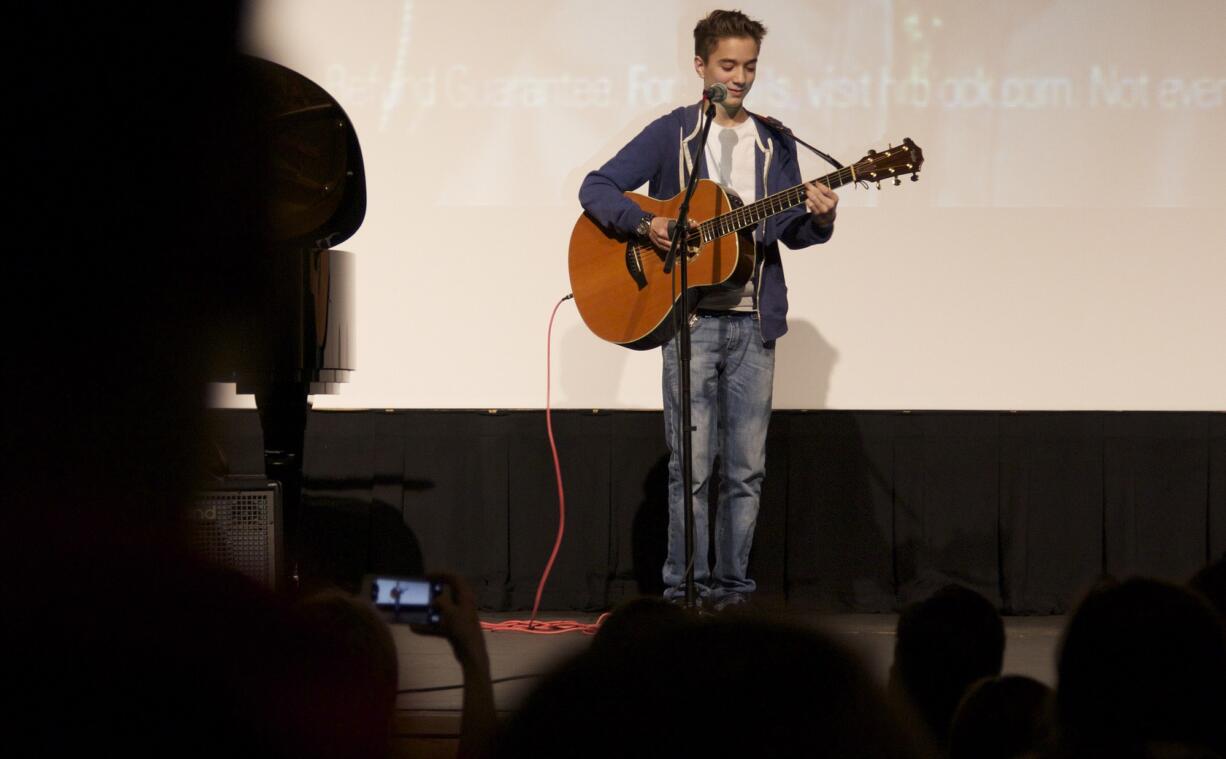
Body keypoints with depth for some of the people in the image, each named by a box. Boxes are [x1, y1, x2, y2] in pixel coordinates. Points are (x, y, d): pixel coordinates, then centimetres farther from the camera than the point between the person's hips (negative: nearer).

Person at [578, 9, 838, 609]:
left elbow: (790, 232, 13)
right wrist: (645, 225, -19)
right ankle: (684, 587, 0)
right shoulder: (671, 134, 1)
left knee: (746, 468, 3)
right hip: (690, 317, -3)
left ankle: (731, 584, 10)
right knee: (691, 465, -6)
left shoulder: (775, 143, 13)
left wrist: (818, 218, -9)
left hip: (752, 321, 3)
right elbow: (596, 188, -3)